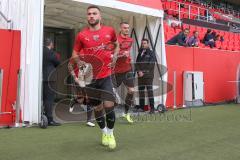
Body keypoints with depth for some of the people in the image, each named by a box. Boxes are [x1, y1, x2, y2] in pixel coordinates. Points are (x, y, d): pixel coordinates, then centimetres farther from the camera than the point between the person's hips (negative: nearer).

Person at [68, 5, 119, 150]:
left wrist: (115, 56, 4)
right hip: (90, 78, 1)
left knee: (109, 105, -11)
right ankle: (104, 132, 36)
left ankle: (110, 134, 14)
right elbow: (75, 54, 9)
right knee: (97, 108, 11)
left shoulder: (110, 31, 0)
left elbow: (116, 44, 20)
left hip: (106, 76, -1)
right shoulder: (81, 35, -2)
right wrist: (79, 61, -10)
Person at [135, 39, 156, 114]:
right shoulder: (140, 53, 17)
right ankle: (141, 107, 17)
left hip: (148, 75, -5)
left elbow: (151, 65, -7)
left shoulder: (151, 53, 1)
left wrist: (143, 72, -10)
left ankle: (152, 108, -9)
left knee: (150, 91, -9)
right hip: (140, 76, 6)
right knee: (141, 91, 8)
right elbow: (137, 63, 11)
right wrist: (139, 71, -6)